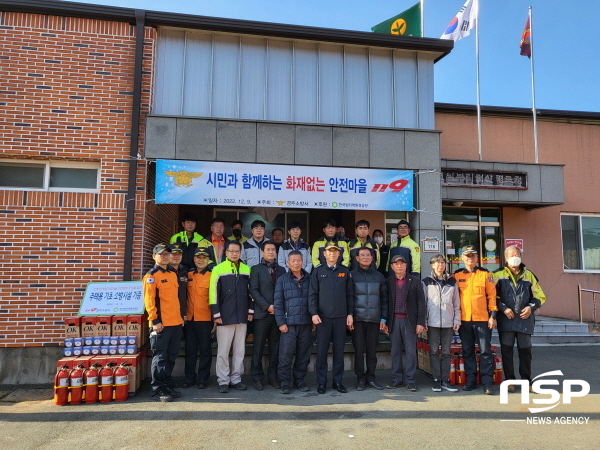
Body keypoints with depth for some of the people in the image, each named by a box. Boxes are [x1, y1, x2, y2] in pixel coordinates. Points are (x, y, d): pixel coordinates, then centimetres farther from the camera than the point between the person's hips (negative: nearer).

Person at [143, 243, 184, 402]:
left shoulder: (173, 274, 16)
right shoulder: (151, 275, -6)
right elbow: (149, 300, -13)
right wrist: (155, 320, -17)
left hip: (176, 323, 7)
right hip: (161, 324, -7)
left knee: (171, 356, 13)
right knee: (160, 357, 0)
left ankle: (166, 385, 25)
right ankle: (157, 390, 11)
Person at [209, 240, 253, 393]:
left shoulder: (246, 270, 9)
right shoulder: (218, 269, -2)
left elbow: (250, 291, 13)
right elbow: (213, 293, -5)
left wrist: (250, 310, 7)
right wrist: (216, 314, -9)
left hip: (242, 317, 4)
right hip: (225, 317, -3)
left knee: (239, 350, 10)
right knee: (223, 351, 2)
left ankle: (236, 378, 21)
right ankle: (223, 381, 14)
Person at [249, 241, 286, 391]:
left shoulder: (281, 270, 14)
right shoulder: (256, 269, 4)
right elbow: (253, 290, -5)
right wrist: (267, 306, -12)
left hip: (278, 313, 3)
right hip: (262, 313, -3)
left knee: (275, 346, 8)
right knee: (258, 346, 1)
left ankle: (272, 376, 17)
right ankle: (257, 377, 11)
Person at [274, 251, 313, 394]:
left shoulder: (309, 279, 8)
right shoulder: (282, 280, 2)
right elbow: (278, 302, -1)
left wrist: (314, 319, 6)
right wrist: (281, 322, -7)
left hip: (306, 323, 2)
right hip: (289, 323, -2)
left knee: (304, 353, 9)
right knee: (286, 354, -1)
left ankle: (299, 379, 23)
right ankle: (285, 381, 13)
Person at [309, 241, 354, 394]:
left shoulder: (345, 271, 8)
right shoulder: (317, 271, 3)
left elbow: (350, 294, 8)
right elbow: (312, 294, 0)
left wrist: (350, 314, 3)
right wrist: (314, 313, -10)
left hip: (341, 317, 2)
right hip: (323, 317, -1)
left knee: (339, 350, 8)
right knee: (321, 350, 4)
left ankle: (338, 381, 21)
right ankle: (321, 382, 16)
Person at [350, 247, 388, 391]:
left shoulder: (379, 276, 10)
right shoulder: (351, 275, 3)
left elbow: (384, 298, 10)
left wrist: (383, 318, 5)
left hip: (374, 319, 2)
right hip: (357, 318, -2)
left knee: (372, 349, 7)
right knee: (359, 349, 3)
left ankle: (371, 377, 21)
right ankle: (361, 378, 15)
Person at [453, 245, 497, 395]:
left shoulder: (485, 274, 2)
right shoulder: (456, 276, 6)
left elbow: (492, 295, 1)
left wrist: (493, 315, -4)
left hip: (482, 319, -2)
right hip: (464, 320, 2)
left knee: (485, 351, 1)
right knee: (467, 351, 10)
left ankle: (487, 383, 8)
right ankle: (470, 380, 20)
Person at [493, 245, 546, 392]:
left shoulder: (528, 275, 11)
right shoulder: (499, 274, 3)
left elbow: (539, 296, 13)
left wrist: (531, 307, -4)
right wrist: (503, 308, -12)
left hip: (525, 319, 2)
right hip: (506, 319, -2)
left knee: (525, 350, 8)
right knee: (506, 350, 2)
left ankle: (526, 381, 21)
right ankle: (509, 380, 13)